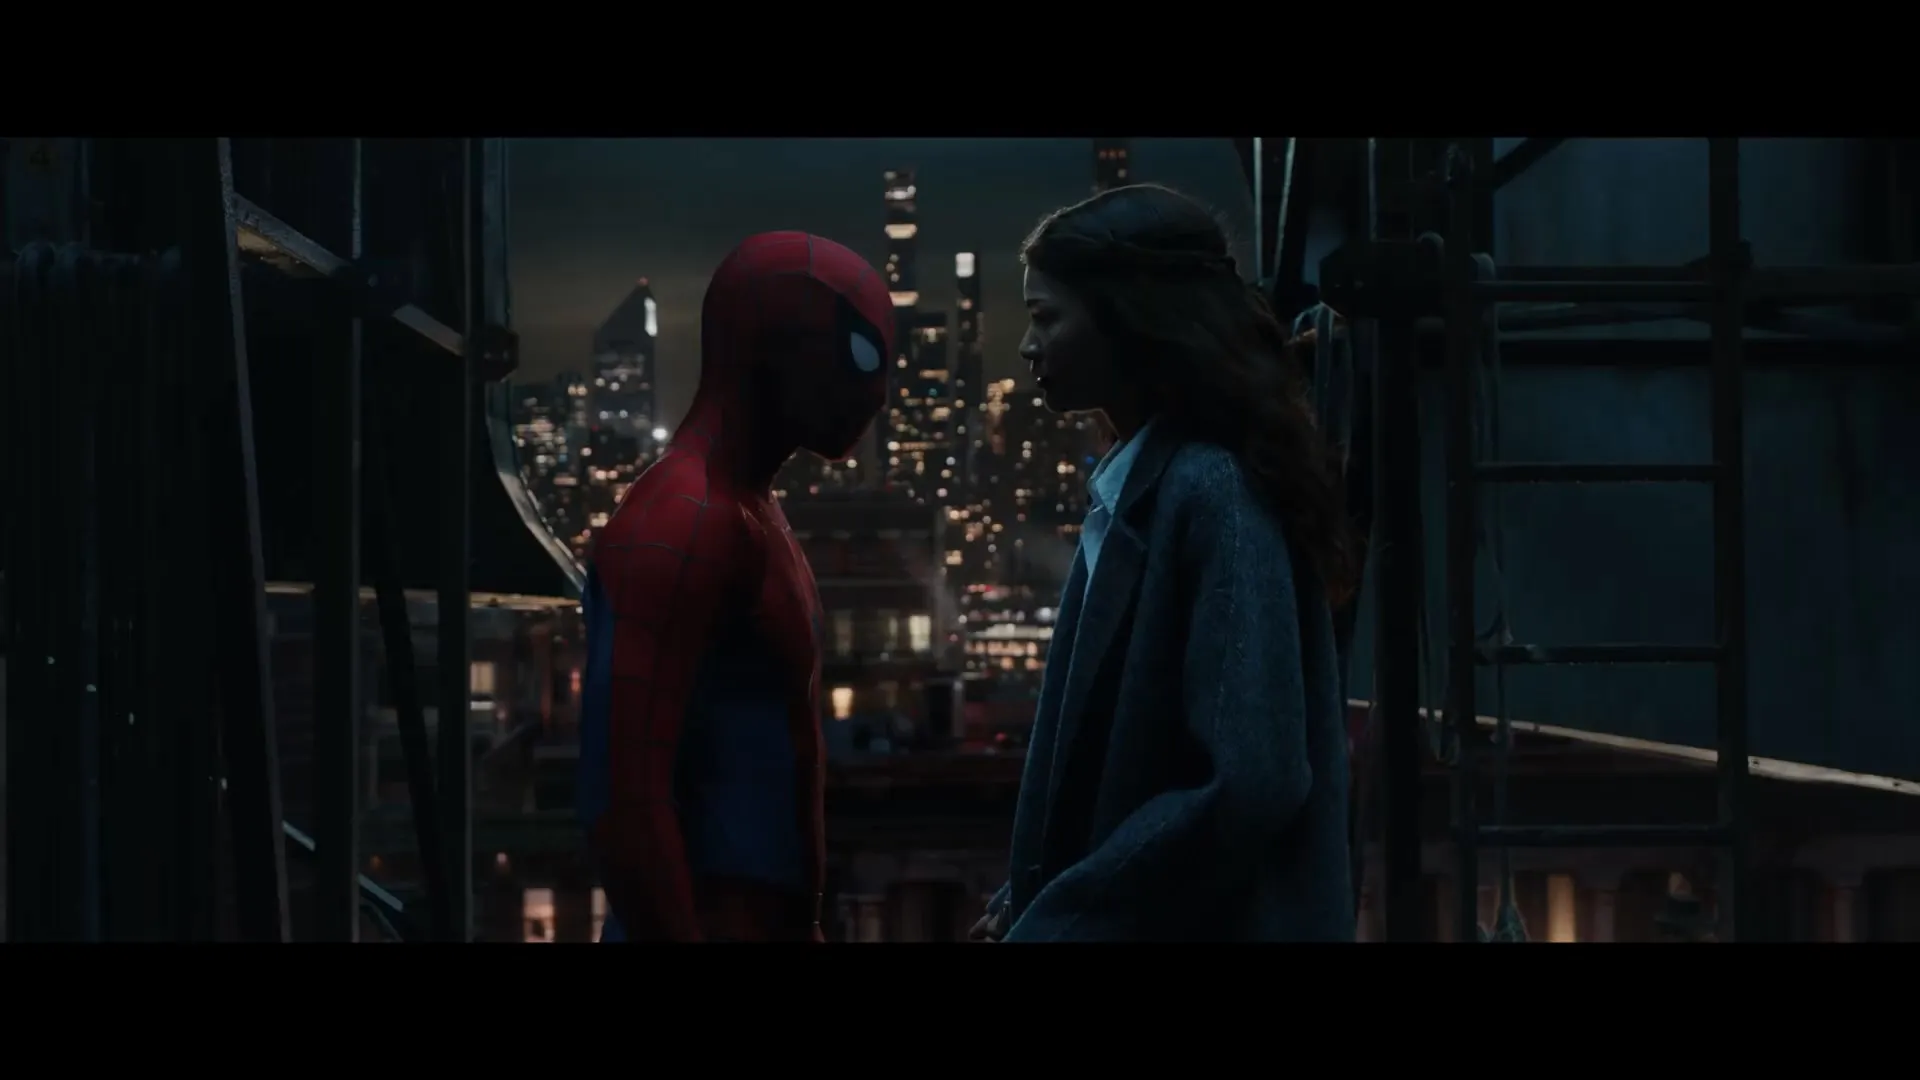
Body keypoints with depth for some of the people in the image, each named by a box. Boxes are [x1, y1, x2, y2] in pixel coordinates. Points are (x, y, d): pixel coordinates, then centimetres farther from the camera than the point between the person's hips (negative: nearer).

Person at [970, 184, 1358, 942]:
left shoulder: (1214, 494, -16)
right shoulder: (1134, 492, 11)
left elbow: (1249, 785, -23)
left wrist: (1050, 920, -17)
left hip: (1206, 922, -9)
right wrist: (1026, 899, 5)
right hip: (1124, 914, 9)